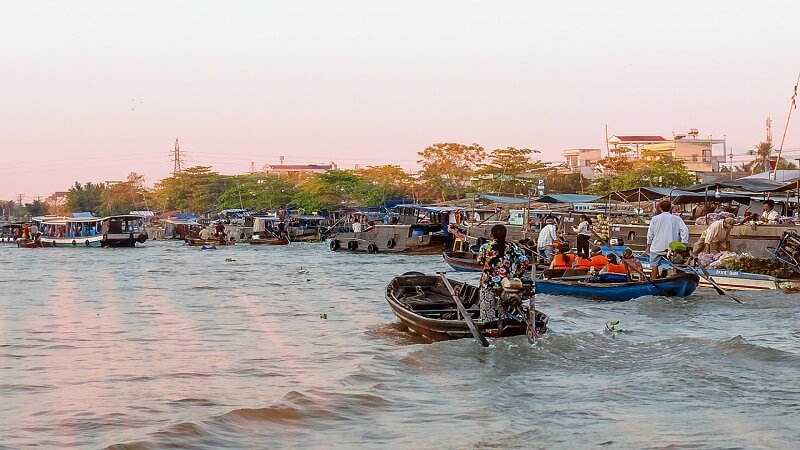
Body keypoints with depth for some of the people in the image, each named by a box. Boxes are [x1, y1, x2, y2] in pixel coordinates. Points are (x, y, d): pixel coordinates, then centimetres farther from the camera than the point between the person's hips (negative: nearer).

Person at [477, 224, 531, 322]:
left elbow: (480, 262, 3)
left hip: (488, 284, -2)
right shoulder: (512, 247, -4)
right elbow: (525, 262, -7)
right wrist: (517, 274, 3)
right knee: (503, 312, 13)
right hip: (506, 284, 2)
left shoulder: (486, 247, -8)